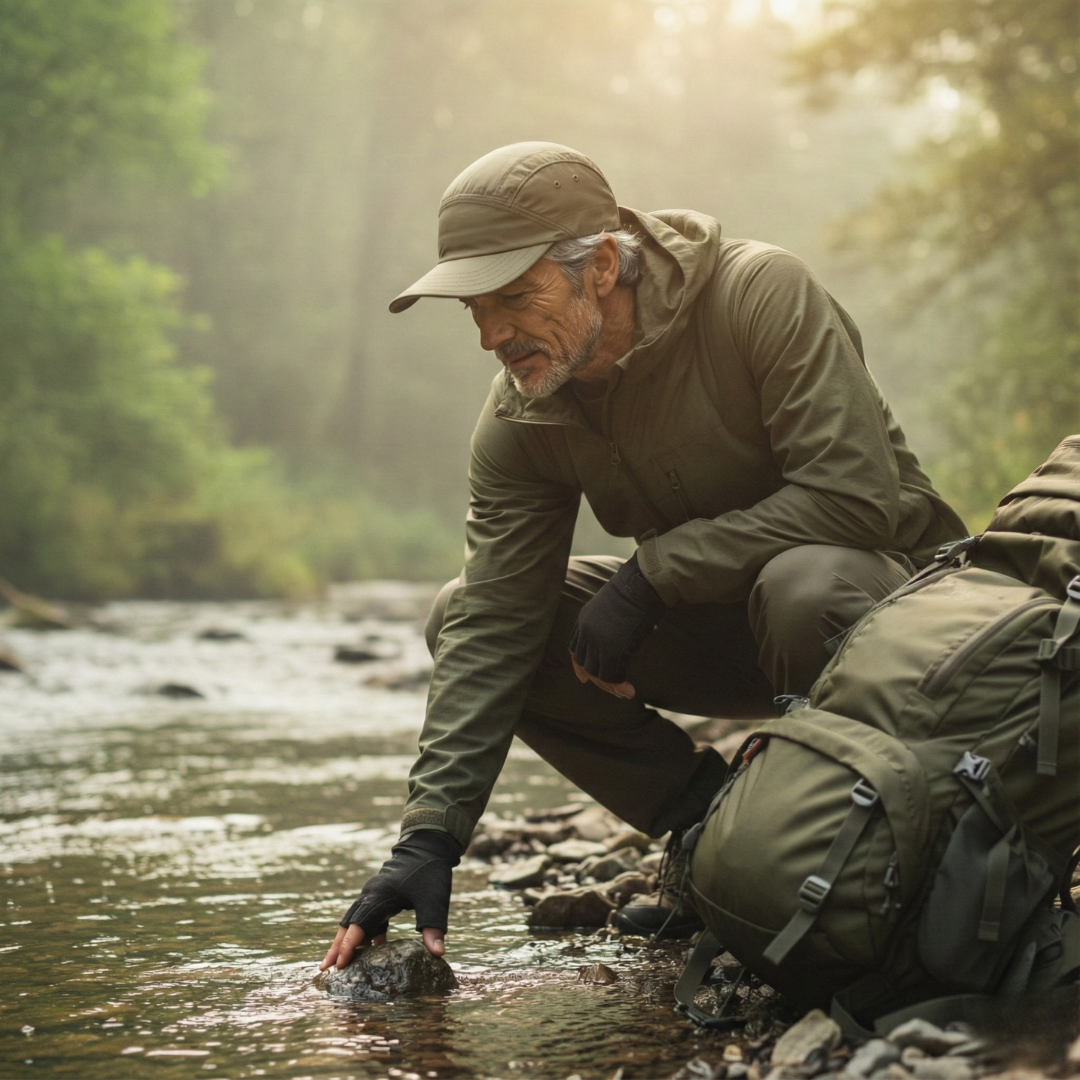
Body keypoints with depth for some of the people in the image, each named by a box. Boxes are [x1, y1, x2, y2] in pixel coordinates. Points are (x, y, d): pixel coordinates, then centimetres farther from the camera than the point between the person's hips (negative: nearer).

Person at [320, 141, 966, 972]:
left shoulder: (762, 294, -25)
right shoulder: (520, 422, -10)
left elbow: (856, 496, -32)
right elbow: (492, 632, -14)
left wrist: (650, 574, -30)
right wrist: (430, 836, -24)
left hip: (884, 582, -5)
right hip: (716, 627, 6)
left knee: (801, 585, -41)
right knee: (461, 616, -9)